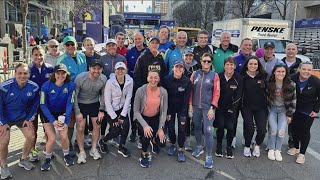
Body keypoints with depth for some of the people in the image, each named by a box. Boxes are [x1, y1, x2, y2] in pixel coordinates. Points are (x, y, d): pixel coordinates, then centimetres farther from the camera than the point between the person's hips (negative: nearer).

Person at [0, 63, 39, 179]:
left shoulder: (34, 87, -15)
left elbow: (34, 104, 1)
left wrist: (29, 119, -2)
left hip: (22, 116, 3)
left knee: (31, 137, -5)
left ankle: (23, 159, 20)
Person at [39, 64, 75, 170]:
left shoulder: (70, 85, -17)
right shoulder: (46, 86, -19)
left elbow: (70, 104, -15)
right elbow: (43, 105, -15)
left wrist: (65, 120, -23)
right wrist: (53, 120, -22)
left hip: (62, 113, 1)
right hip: (48, 114, -1)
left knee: (64, 136, -11)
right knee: (52, 138, -11)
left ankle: (66, 155, 19)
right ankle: (47, 159, 17)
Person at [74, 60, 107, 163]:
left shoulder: (103, 79, -16)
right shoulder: (80, 78, -25)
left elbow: (103, 95, 0)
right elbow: (74, 95, -16)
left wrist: (102, 110, -3)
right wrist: (77, 112, -16)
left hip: (95, 104, 3)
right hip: (81, 104, -3)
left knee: (97, 126, 3)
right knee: (80, 128, -4)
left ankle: (94, 150, 22)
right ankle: (82, 152, 13)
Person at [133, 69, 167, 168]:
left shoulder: (163, 92, -16)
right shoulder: (140, 91, -22)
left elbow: (164, 111, -10)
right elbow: (136, 110, -16)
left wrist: (160, 128, -15)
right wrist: (145, 125, -25)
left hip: (156, 118, 2)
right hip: (142, 118, -2)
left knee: (162, 143, -8)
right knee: (147, 133, -30)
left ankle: (153, 141, 33)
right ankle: (144, 154, 2)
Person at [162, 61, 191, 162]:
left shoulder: (187, 81, -14)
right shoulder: (167, 79, -13)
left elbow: (186, 99, -13)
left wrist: (183, 114, -16)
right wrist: (167, 112, -10)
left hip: (182, 108, -1)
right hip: (170, 107, 1)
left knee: (182, 128, -3)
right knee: (170, 127, 6)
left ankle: (180, 150, 12)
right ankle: (173, 145, 30)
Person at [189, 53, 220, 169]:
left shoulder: (214, 76, -2)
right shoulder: (195, 74, 5)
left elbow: (216, 93, -4)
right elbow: (191, 90, 7)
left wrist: (212, 108, -10)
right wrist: (190, 104, 2)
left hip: (208, 107, -3)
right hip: (196, 106, 3)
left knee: (208, 131, -7)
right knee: (197, 127, 15)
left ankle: (209, 156, 4)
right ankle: (199, 147, 38)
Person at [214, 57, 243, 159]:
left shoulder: (238, 78, -6)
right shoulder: (219, 77, -6)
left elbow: (238, 95, -5)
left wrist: (232, 108, -8)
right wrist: (215, 105, -4)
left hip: (232, 107, 0)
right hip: (220, 106, 0)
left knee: (230, 127, -5)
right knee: (220, 126, -5)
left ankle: (229, 148, 16)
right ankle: (219, 147, 15)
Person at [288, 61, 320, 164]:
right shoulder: (293, 79, -14)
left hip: (308, 112, -3)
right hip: (295, 110, 3)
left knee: (305, 131, 4)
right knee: (295, 128, 14)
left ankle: (302, 153, 18)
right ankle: (296, 147, 36)